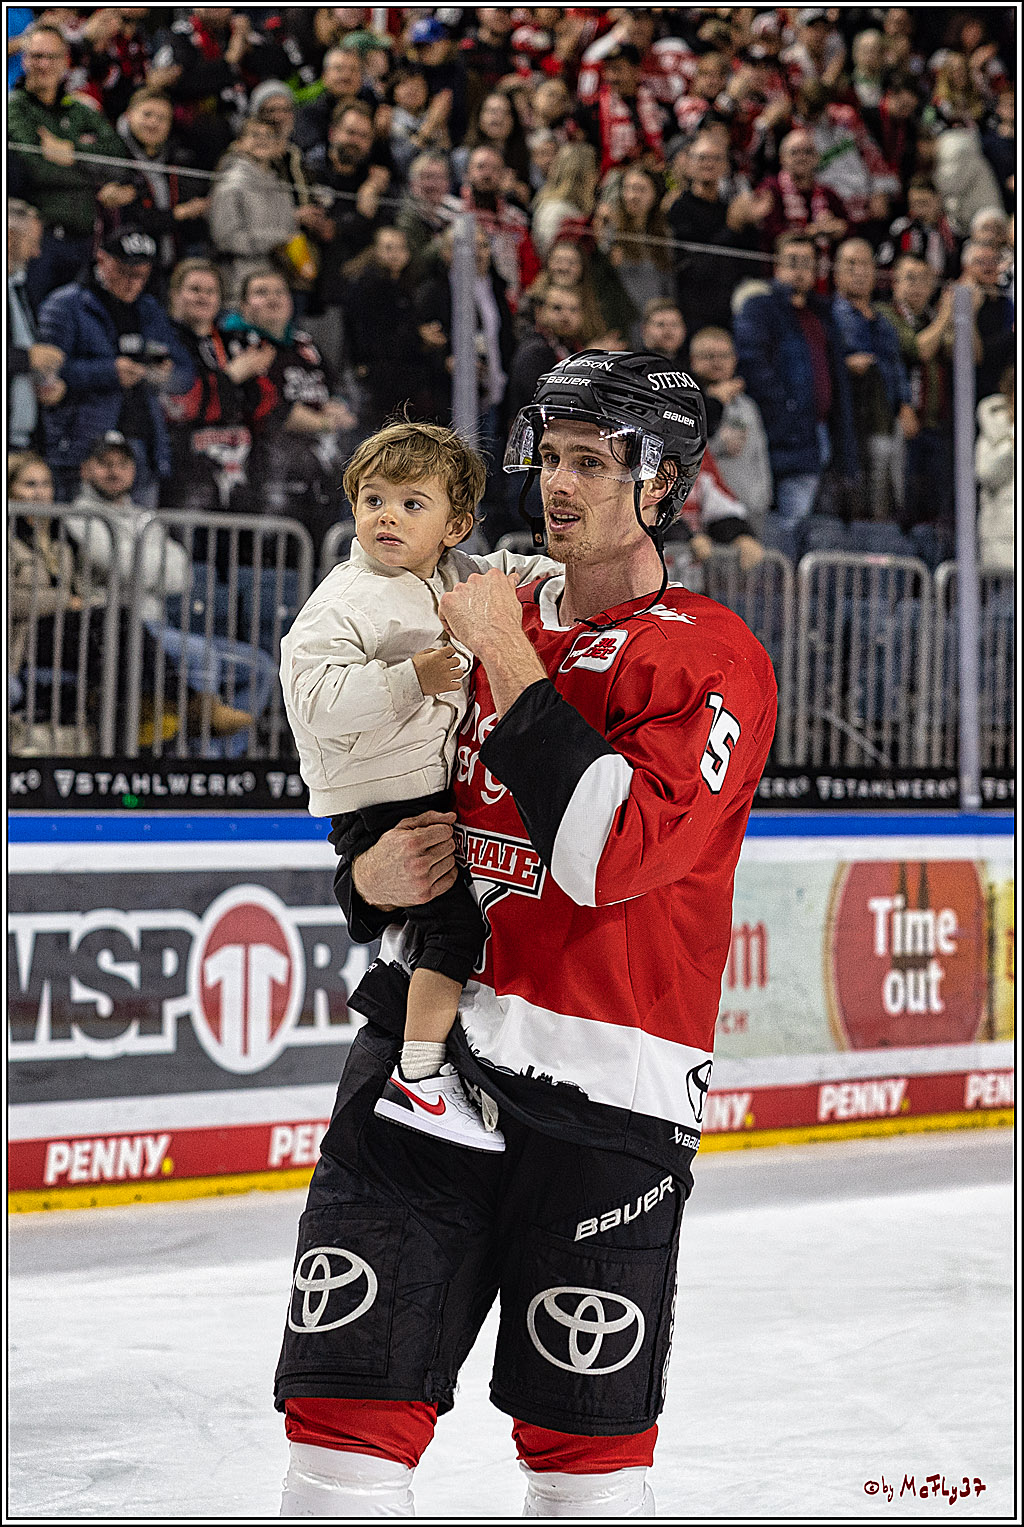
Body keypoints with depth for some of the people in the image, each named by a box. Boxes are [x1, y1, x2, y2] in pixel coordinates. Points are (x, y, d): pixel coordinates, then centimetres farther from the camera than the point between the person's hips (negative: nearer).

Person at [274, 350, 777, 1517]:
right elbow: (390, 804, 23)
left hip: (601, 1088, -4)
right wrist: (374, 874, -1)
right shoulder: (484, 618, 14)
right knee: (351, 1402, -2)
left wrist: (510, 662, -15)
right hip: (426, 1039, 5)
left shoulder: (715, 664, -5)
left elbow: (611, 856, -20)